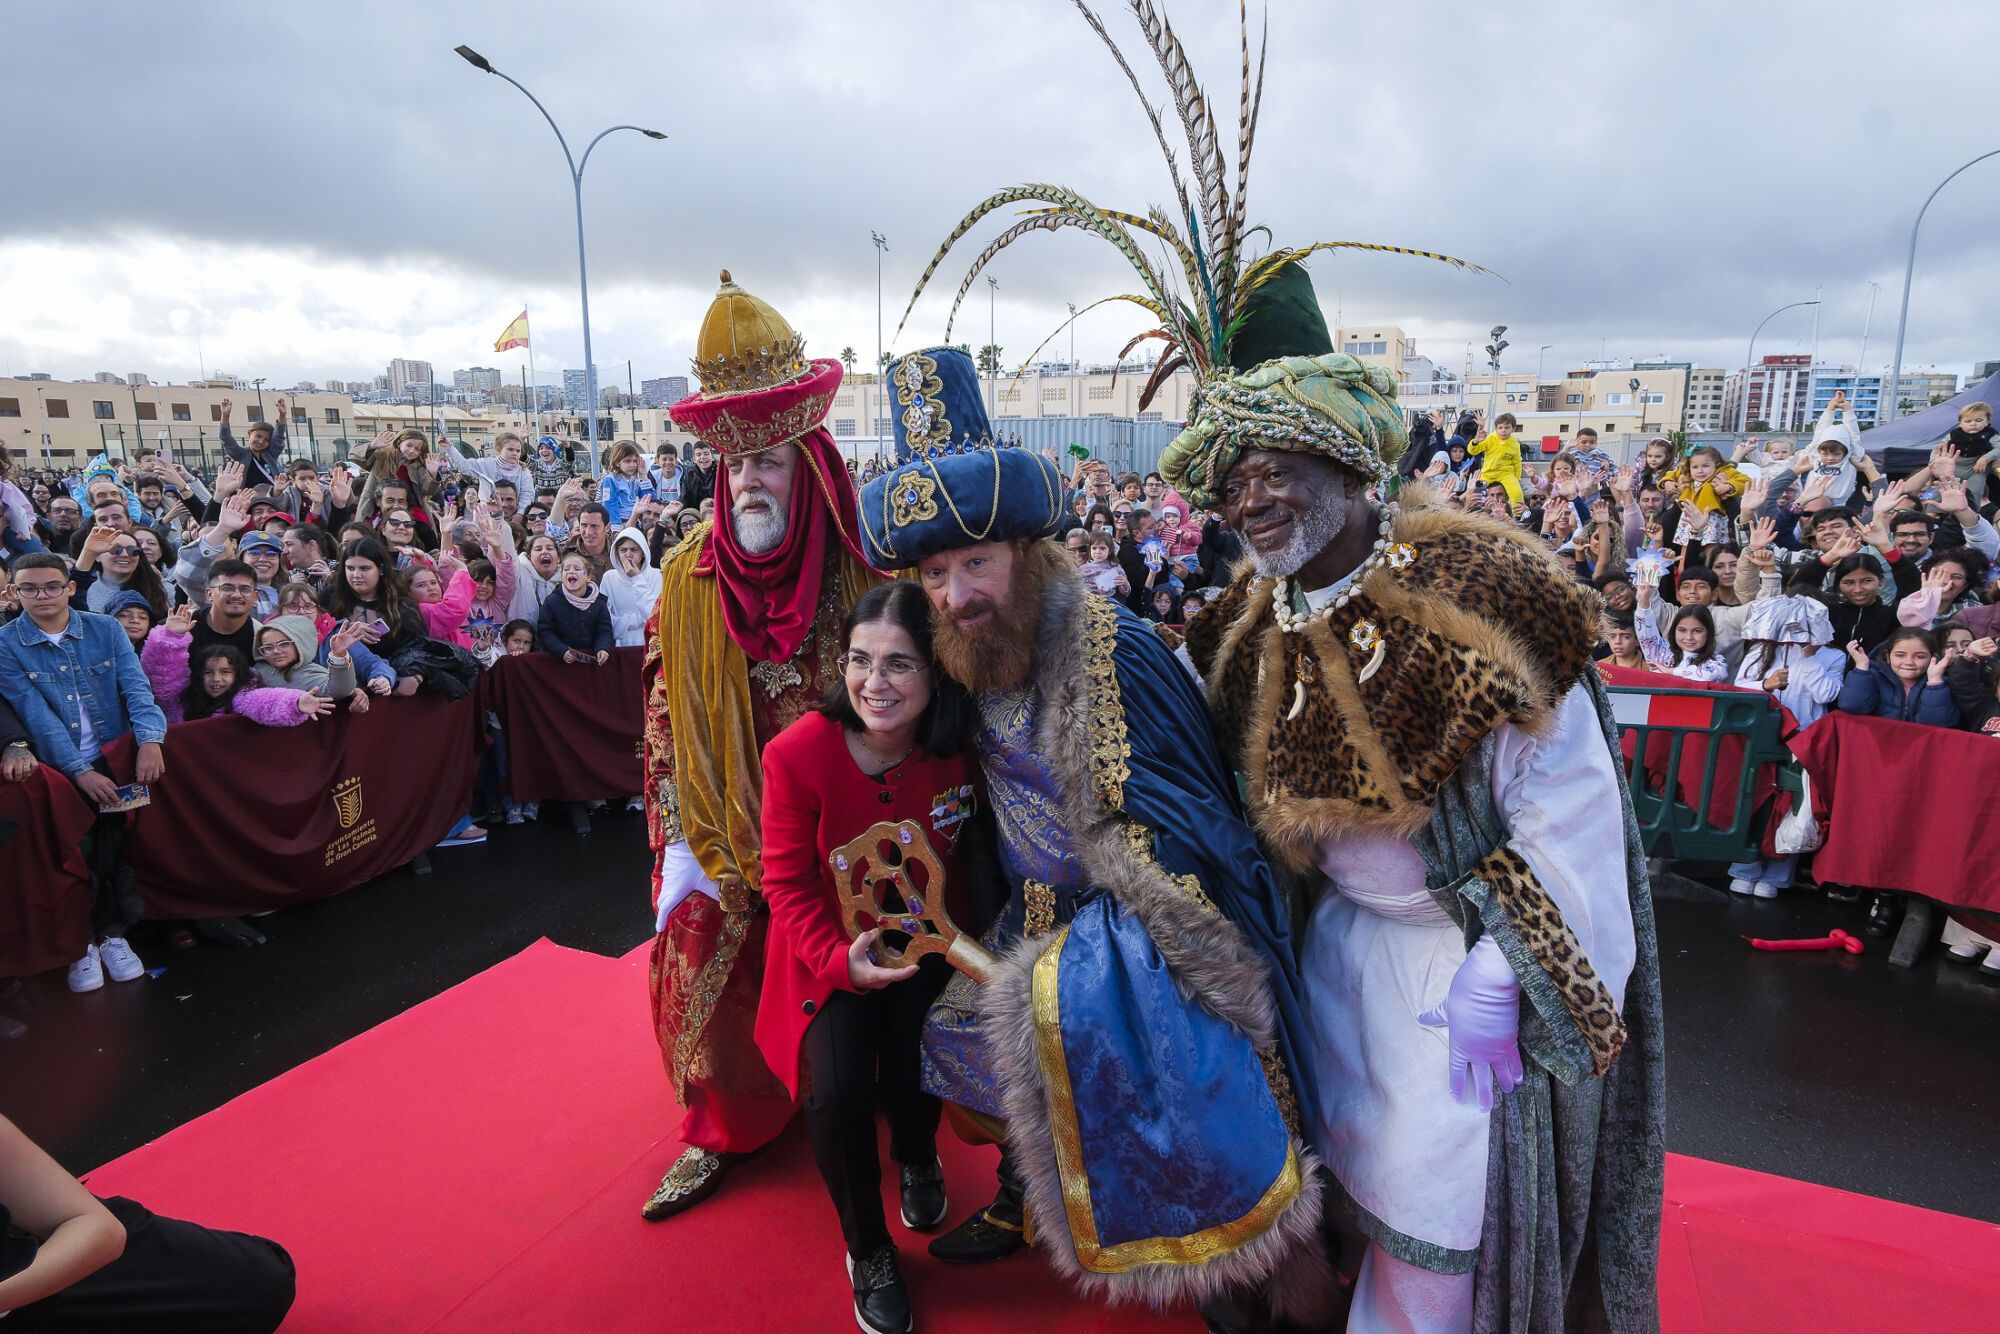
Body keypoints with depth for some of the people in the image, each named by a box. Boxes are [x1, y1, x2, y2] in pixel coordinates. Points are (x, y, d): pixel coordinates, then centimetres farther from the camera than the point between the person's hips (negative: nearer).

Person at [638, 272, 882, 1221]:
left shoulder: (859, 573, -10)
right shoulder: (687, 578, -3)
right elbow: (664, 717, 1)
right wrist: (677, 844, -3)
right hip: (719, 840, 2)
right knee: (706, 981, 7)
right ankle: (723, 1130, 31)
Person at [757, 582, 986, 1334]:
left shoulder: (957, 749, -18)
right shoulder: (797, 752, -23)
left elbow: (964, 847, 1)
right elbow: (785, 881, -14)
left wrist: (945, 934, -10)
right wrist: (838, 960, -26)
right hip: (832, 949, -1)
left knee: (911, 1080, -13)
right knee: (837, 1091, -18)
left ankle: (918, 1159, 31)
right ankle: (867, 1251, 15)